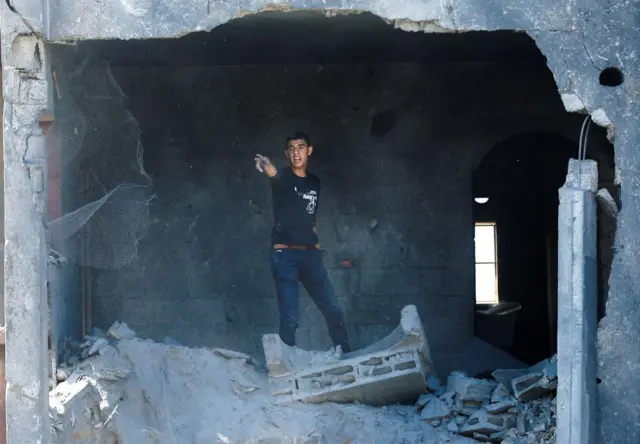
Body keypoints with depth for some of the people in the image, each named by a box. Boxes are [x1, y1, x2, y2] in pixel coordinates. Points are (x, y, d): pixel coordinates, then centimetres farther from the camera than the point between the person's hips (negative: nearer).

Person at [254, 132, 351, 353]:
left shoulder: (314, 182, 13)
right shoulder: (283, 177, -5)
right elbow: (274, 174, -31)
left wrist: (316, 243, 11)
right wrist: (267, 167, -55)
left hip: (310, 253, 5)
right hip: (285, 254, -5)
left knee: (333, 309, 9)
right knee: (290, 318, -10)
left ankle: (346, 355, 25)